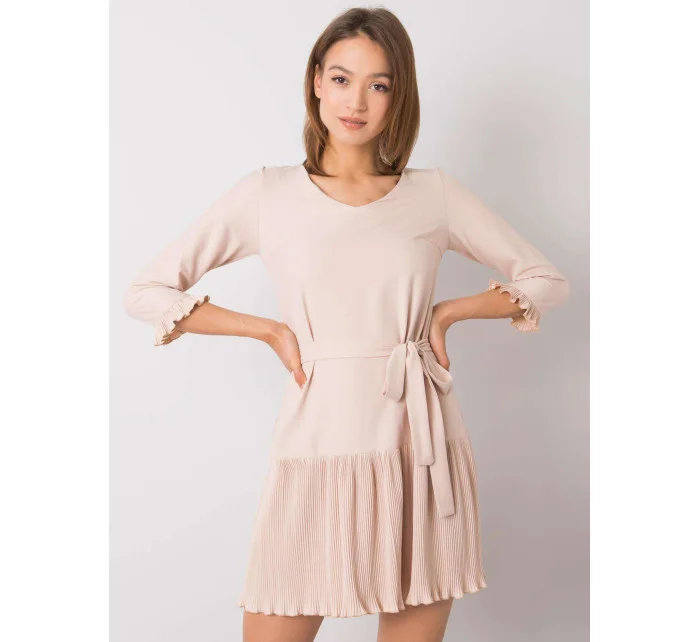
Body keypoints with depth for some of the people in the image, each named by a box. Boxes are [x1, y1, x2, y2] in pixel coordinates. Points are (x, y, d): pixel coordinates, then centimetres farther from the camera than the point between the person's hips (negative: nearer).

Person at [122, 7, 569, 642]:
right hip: (319, 450, -1)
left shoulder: (435, 193, 5)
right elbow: (145, 292, 3)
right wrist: (271, 330, -2)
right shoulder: (268, 194, 2)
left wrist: (447, 312, 1)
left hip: (423, 452, 2)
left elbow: (548, 280, 13)